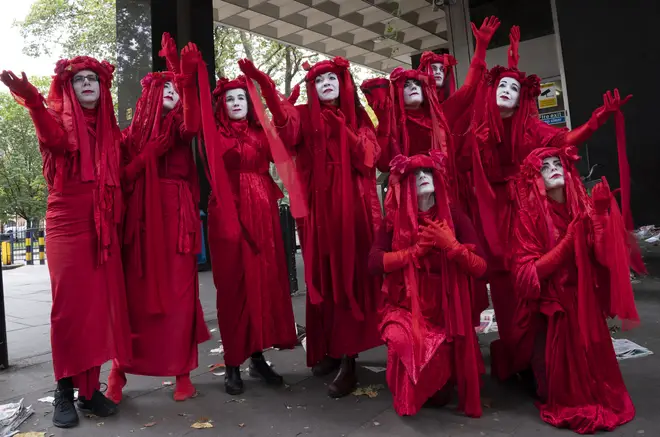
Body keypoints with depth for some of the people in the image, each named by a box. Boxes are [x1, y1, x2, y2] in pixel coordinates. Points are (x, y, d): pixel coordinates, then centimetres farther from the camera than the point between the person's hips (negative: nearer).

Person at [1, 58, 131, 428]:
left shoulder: (110, 128, 15)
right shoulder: (59, 117, 2)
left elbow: (121, 173, 10)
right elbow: (53, 139, -24)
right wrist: (32, 101, -41)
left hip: (103, 226, 4)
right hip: (67, 223, -4)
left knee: (101, 302, 3)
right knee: (70, 304, -5)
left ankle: (91, 387, 12)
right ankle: (65, 391, 6)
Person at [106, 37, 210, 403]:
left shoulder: (178, 126, 9)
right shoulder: (134, 131, 11)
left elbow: (191, 127, -16)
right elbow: (123, 173, 4)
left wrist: (188, 79, -24)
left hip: (175, 214, 0)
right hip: (140, 215, 0)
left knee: (178, 291, -1)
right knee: (135, 292, 2)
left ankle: (182, 371, 8)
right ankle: (119, 370, 15)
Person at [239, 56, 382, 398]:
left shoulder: (357, 117, 11)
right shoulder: (306, 116, 9)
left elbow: (369, 157, -2)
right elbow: (284, 118, -15)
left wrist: (343, 127, -10)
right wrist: (262, 83, -30)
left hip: (353, 204, 0)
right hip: (319, 206, 1)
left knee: (351, 276, -4)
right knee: (323, 277, 5)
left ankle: (348, 359, -1)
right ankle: (328, 349, 20)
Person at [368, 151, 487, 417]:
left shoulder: (453, 216, -4)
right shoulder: (396, 219, -3)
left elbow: (480, 268, -10)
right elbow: (374, 263, -15)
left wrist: (450, 244, -24)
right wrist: (416, 250, -18)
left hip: (446, 310, 0)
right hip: (406, 308, 1)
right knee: (402, 341, -32)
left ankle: (439, 388, 24)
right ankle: (405, 398, 4)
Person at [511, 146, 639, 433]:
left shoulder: (584, 206, 0)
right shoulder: (530, 216, -11)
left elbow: (604, 253, -11)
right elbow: (526, 272, -18)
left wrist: (602, 214, -22)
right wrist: (567, 243, -24)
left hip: (585, 300, 4)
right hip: (550, 305, -4)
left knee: (591, 359, 5)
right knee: (557, 364, -3)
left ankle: (596, 400, 37)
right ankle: (563, 405, 26)